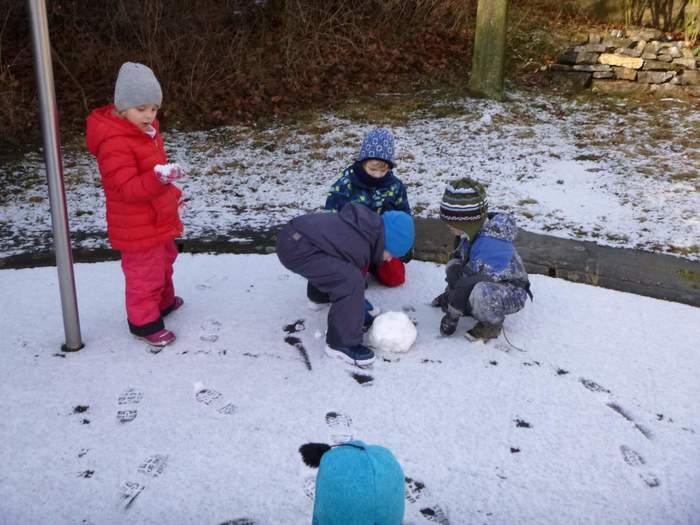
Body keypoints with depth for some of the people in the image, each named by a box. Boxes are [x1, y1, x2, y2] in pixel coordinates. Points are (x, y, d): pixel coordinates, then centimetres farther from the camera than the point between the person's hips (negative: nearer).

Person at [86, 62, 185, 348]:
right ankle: (144, 322, 19)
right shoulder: (114, 143, -28)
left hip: (158, 219, 10)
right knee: (144, 272, 3)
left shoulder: (144, 130, 4)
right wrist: (158, 178, -46)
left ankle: (164, 302, 49)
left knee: (163, 262, 28)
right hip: (138, 227, -10)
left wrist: (170, 193, 25)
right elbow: (127, 188, -32)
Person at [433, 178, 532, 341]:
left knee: (480, 292, -39)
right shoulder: (473, 232, -4)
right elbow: (458, 259, 9)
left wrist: (453, 312, -24)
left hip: (512, 294, -9)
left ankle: (492, 325, -12)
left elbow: (477, 279, -31)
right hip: (489, 283, 9)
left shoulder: (490, 243, -32)